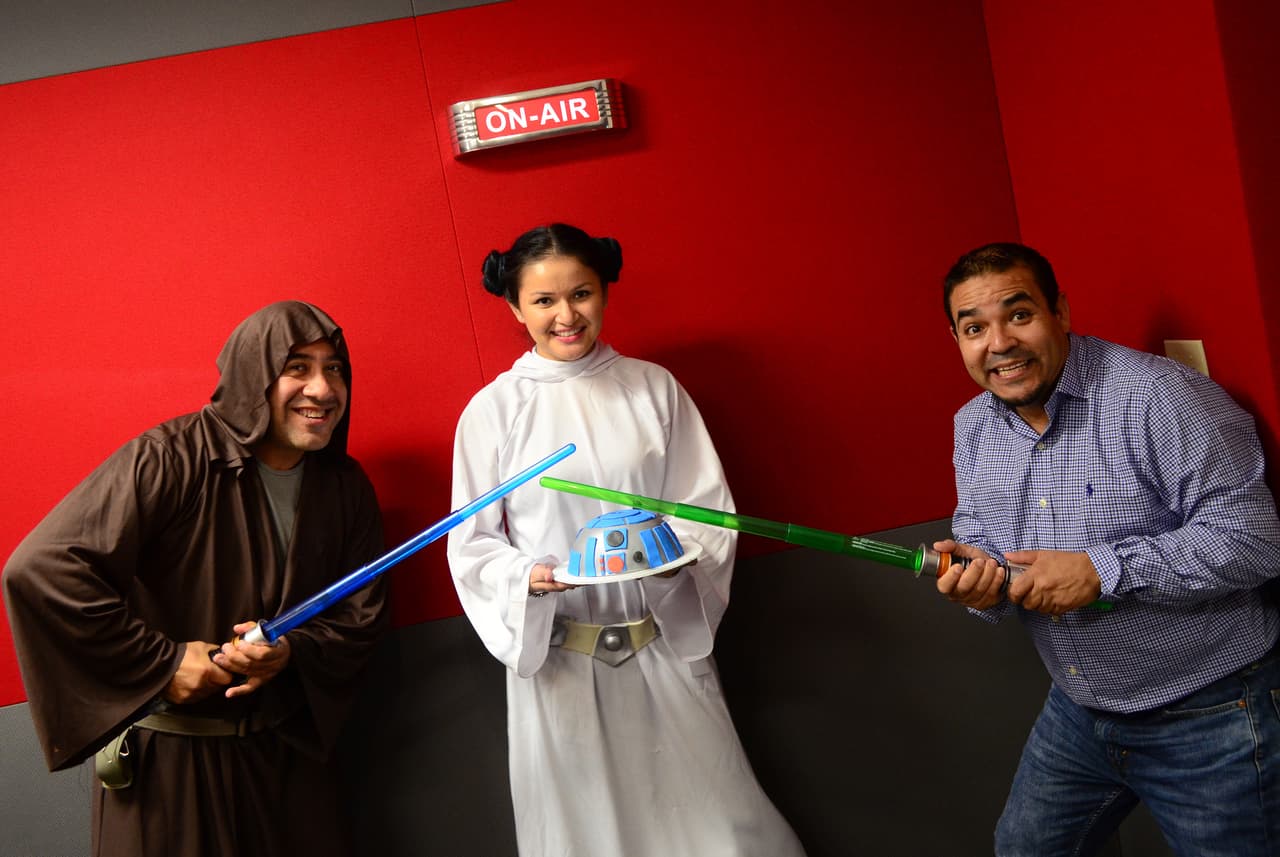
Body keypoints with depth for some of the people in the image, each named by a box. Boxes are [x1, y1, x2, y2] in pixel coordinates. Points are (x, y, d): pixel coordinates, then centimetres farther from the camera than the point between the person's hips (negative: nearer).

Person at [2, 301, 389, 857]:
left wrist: (292, 652, -16)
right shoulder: (171, 459, -17)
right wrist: (162, 662, -21)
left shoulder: (346, 486, 0)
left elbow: (362, 614, 4)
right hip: (167, 759, -4)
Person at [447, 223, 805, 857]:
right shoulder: (493, 410, -2)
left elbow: (709, 505, 3)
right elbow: (472, 544, 1)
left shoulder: (654, 388, 1)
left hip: (666, 646, 1)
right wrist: (527, 578, -18)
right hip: (554, 656, -1)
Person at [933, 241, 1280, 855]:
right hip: (1077, 711, 7)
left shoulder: (1157, 395, -21)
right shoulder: (972, 426, 2)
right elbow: (976, 534, 8)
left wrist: (1103, 569, -28)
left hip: (1211, 718, -6)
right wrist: (978, 573, -16)